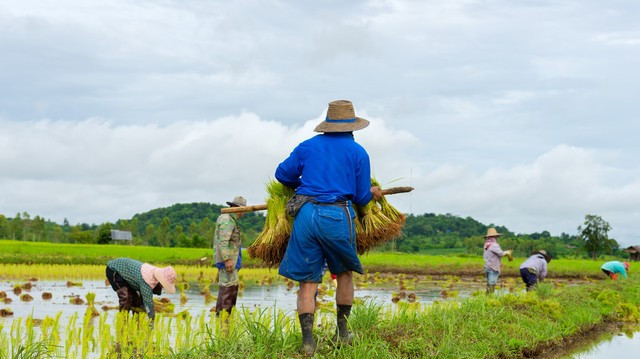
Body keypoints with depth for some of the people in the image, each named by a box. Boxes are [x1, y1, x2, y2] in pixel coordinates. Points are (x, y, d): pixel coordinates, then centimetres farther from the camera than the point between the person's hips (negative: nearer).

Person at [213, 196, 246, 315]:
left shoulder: (231, 220, 19)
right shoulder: (226, 220, -14)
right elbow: (223, 241, -22)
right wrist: (227, 259, -25)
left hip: (231, 259, 11)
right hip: (228, 260, -11)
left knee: (234, 285, 13)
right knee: (228, 286, -11)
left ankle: (227, 314, 18)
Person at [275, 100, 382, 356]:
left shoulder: (308, 146, 12)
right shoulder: (358, 153, 7)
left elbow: (282, 174, 15)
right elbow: (361, 197, 8)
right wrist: (373, 193, 31)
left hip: (306, 215, 2)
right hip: (337, 217, -1)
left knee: (307, 281, 4)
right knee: (344, 273, 21)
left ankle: (308, 341, -6)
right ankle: (342, 332, 24)